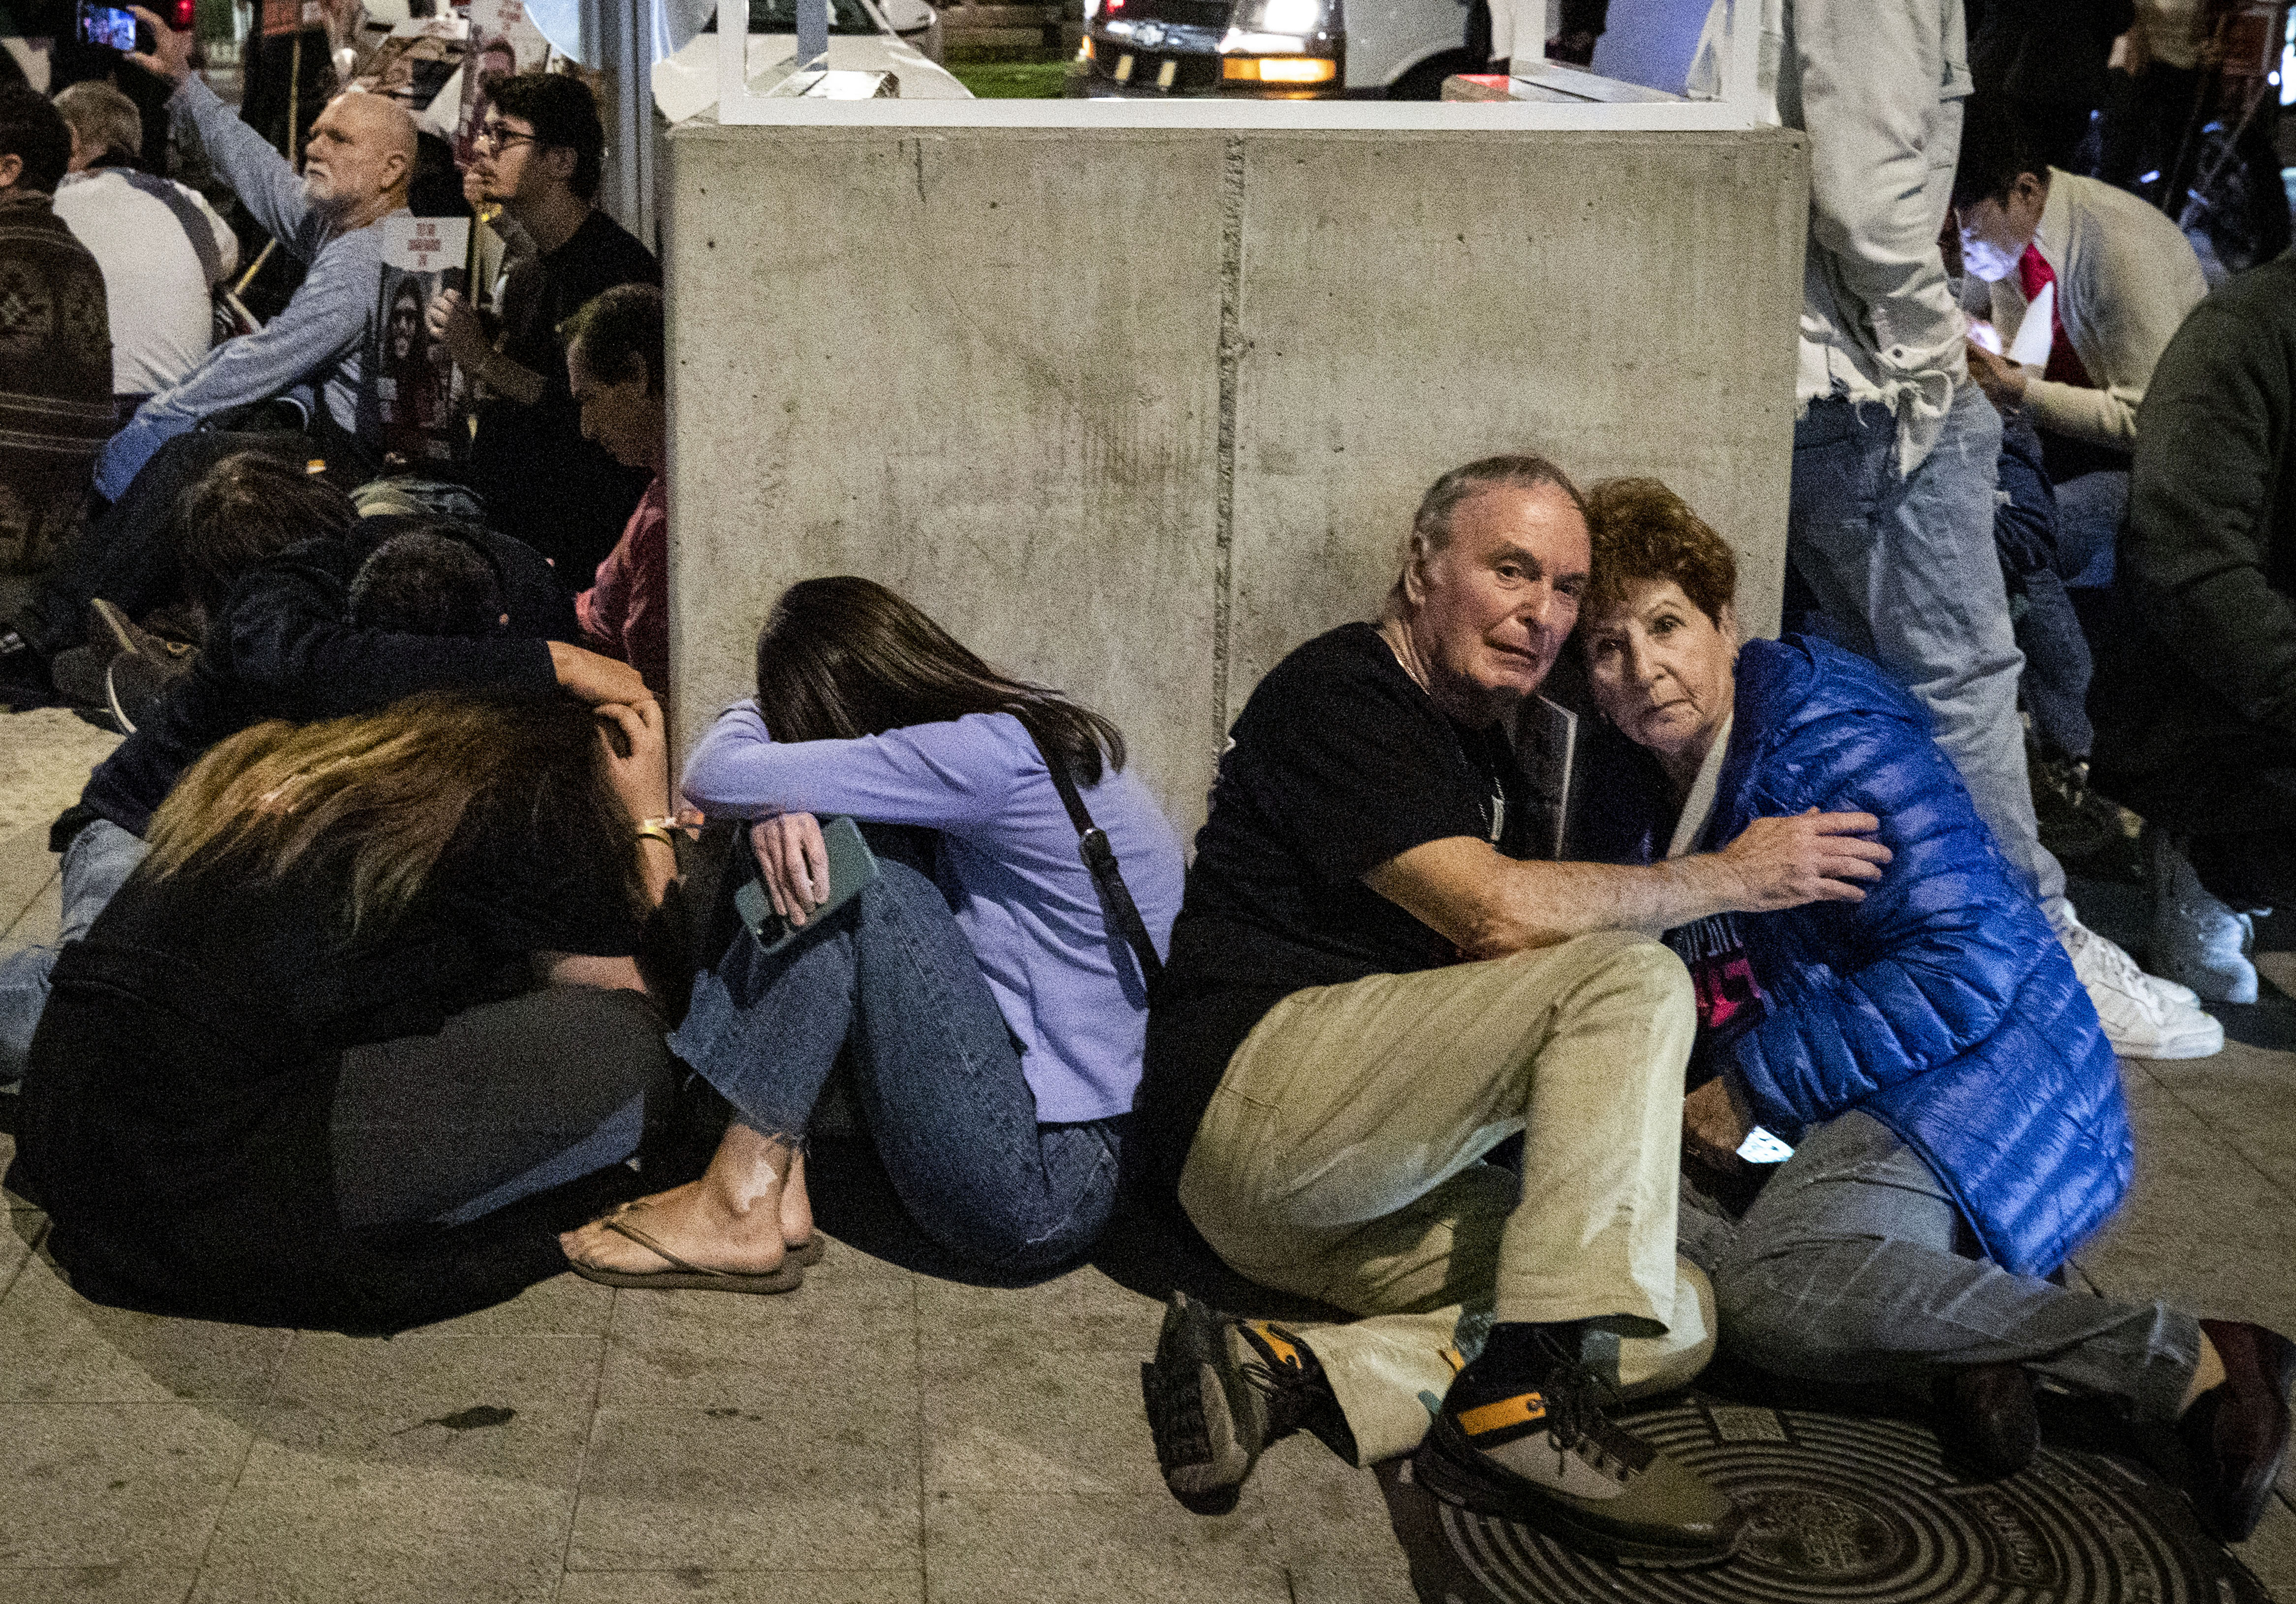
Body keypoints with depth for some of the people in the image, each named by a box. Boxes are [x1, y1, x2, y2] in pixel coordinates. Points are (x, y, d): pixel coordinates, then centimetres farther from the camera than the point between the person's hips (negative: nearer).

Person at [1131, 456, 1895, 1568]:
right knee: (1632, 979, -20)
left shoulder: (1484, 756, 24)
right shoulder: (1340, 693, -6)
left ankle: (1289, 1375, -18)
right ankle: (1523, 1397, -29)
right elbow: (1494, 912, -18)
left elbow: (1506, 955, 22)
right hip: (1258, 1081, -9)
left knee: (1677, 1320, -5)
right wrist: (1732, 878, -7)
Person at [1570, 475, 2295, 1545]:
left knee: (1768, 1289, -33)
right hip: (1820, 1123, 8)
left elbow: (1971, 961, -21)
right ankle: (1956, 1345, -20)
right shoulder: (1628, 796, 11)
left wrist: (1754, 1087, -17)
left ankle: (2189, 1363, -23)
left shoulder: (1825, 729, -13)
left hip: (1978, 1090, -8)